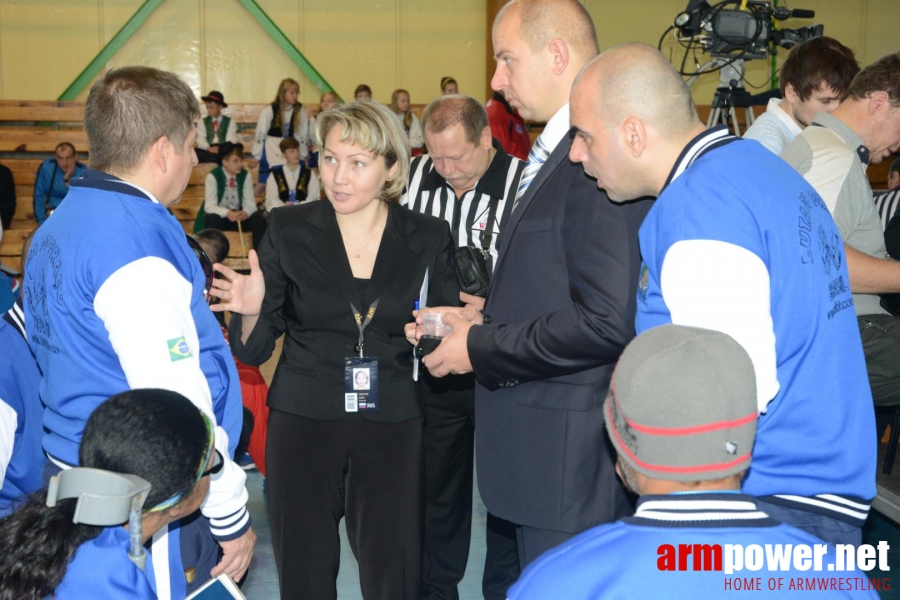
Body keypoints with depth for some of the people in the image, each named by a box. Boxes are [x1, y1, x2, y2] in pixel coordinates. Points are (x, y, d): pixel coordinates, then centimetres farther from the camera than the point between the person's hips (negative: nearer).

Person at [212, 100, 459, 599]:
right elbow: (253, 351, 0)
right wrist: (251, 310, -20)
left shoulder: (427, 239, 0)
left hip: (392, 426, 1)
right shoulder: (288, 230, -2)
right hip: (303, 424, 0)